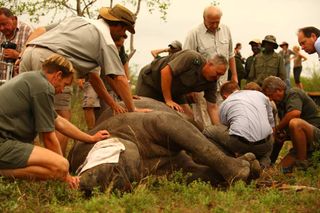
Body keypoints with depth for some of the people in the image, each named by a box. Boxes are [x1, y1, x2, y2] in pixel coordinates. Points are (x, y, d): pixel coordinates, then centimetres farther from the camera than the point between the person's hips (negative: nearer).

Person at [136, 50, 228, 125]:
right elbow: (165, 71, -34)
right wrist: (168, 100, -31)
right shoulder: (192, 58, -32)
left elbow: (212, 108, -8)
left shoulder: (211, 82, -11)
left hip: (173, 90, 7)